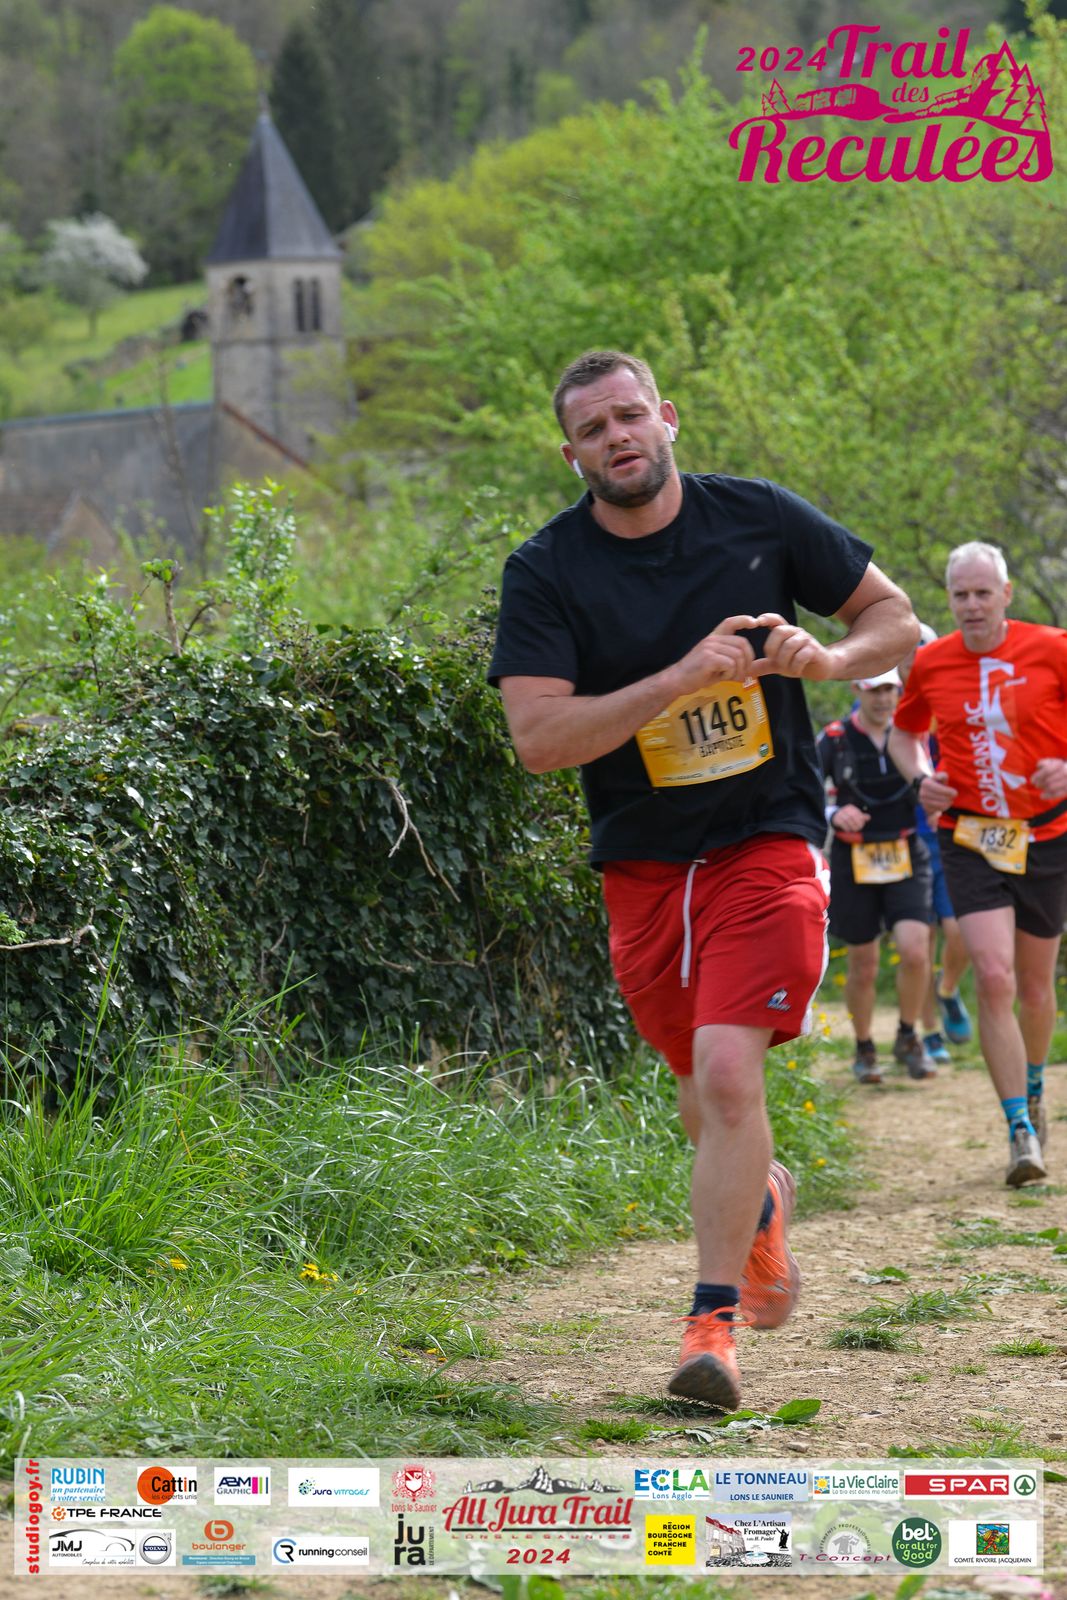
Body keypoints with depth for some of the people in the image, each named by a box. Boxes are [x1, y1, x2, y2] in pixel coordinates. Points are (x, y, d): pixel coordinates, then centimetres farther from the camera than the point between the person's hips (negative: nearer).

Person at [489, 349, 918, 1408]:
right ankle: (761, 1201, 48)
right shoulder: (546, 571, -5)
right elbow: (537, 737, -16)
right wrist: (682, 677, -23)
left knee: (727, 1074, -18)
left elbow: (893, 615, 9)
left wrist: (827, 658, -14)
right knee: (703, 1090, 13)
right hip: (641, 865, 2)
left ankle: (713, 1324, -13)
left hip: (766, 843, -2)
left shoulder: (759, 518, -2)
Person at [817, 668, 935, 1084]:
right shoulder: (833, 741, -5)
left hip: (906, 860, 1)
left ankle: (908, 1038, 5)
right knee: (863, 968, 5)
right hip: (853, 863, -1)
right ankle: (864, 1049, 27)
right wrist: (833, 814, -23)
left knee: (915, 951, -18)